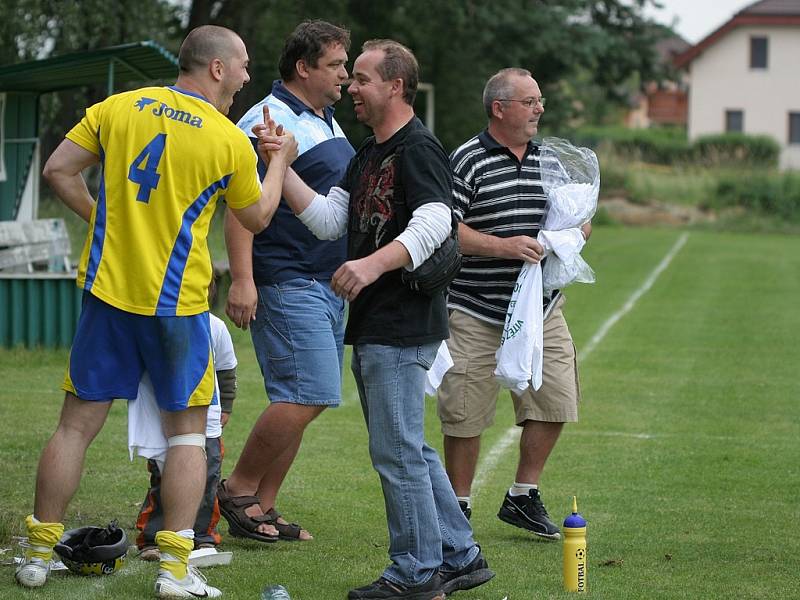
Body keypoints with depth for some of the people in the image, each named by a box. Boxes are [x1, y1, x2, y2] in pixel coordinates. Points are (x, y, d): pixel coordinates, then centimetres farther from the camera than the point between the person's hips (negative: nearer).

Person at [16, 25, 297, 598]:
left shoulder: (117, 108, 2)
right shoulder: (229, 141, -5)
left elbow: (59, 170, 2)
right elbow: (256, 217, 9)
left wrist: (101, 217, 13)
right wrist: (281, 159, 22)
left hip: (108, 290, 3)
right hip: (176, 303, -3)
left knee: (78, 422, 10)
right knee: (187, 431, 8)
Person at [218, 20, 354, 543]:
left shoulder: (328, 122, 19)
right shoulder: (269, 121, -11)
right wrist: (241, 279, -26)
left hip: (332, 284, 10)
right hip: (287, 282, -10)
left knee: (302, 401, 7)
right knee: (307, 396, -15)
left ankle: (262, 507, 12)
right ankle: (238, 490, -2)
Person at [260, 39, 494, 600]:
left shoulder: (418, 148, -12)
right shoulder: (368, 154, 18)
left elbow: (433, 222, -26)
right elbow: (328, 220, 11)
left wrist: (373, 264, -39)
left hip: (402, 326, -10)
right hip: (372, 325, 10)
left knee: (397, 451, -5)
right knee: (409, 450, 15)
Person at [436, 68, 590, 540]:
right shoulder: (468, 160, -6)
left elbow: (582, 218, 21)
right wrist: (503, 246, -19)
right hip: (478, 312, -5)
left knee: (554, 404, 3)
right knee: (466, 417, -1)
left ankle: (524, 497, 20)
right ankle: (459, 509, 14)